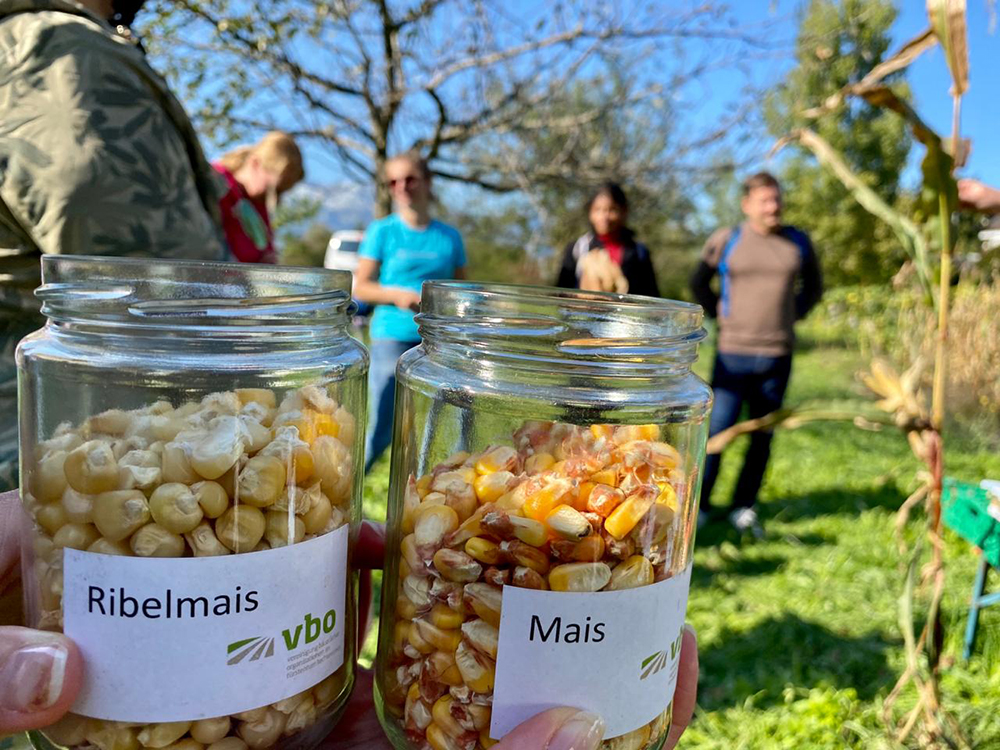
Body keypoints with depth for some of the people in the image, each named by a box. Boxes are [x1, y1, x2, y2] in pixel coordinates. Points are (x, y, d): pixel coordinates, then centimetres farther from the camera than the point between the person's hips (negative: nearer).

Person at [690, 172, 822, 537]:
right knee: (716, 431, -5)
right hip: (733, 354, -3)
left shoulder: (798, 243, 8)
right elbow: (698, 282, 13)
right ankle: (699, 505, 10)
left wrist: (795, 313, 9)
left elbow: (813, 286, 23)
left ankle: (744, 508, 21)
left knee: (762, 437, 8)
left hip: (778, 356, 3)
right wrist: (717, 312, 3)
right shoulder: (725, 241, 0)